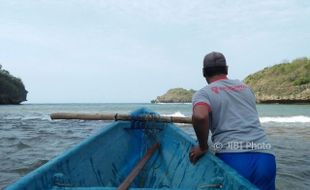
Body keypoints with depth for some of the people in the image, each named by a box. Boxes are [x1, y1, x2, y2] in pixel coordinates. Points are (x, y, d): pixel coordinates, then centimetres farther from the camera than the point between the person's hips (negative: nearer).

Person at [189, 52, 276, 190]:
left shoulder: (203, 93, 3)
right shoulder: (246, 87, 19)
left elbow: (200, 116, -18)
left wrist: (203, 147, -5)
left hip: (232, 159, -3)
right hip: (265, 158, 4)